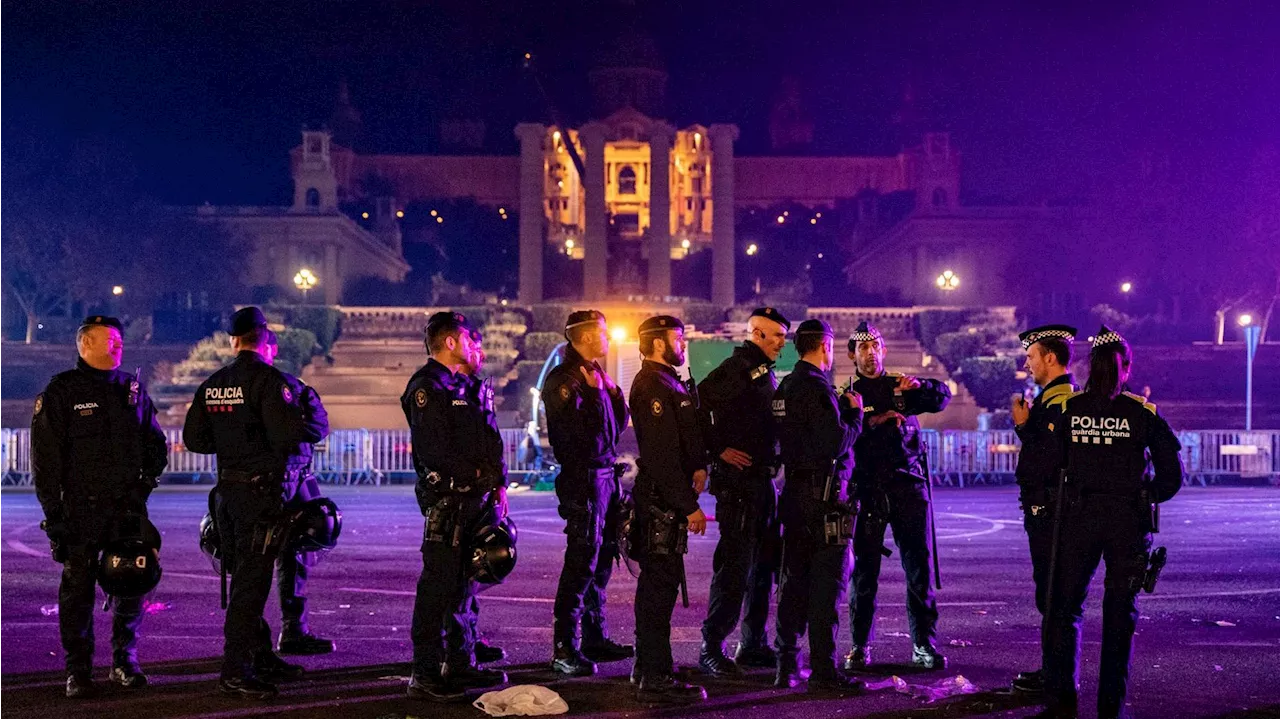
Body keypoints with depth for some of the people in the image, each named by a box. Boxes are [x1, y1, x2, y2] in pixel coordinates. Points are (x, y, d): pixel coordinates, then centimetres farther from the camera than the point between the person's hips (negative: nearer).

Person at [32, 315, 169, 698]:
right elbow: (45, 458, -4)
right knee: (78, 588, 0)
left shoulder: (132, 388, 12)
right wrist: (53, 512, -9)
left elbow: (155, 442, 21)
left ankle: (125, 663, 20)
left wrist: (147, 479, 4)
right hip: (81, 507, -4)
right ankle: (78, 672, 9)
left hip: (129, 505, 4)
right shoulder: (60, 392, -1)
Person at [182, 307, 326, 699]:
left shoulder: (212, 384, 10)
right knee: (251, 583, -4)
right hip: (263, 491, -8)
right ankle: (235, 672, -1)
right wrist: (317, 420, -5)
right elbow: (290, 432, -24)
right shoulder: (270, 380, -14)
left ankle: (262, 658, 27)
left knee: (245, 579, 16)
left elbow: (193, 438, 13)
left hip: (228, 491, 8)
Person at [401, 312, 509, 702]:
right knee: (438, 585, -7)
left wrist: (498, 484, 10)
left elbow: (488, 442, 21)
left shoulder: (462, 385, 20)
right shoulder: (428, 388, -10)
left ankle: (460, 665, 24)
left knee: (463, 584, 15)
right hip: (447, 501, -10)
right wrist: (476, 474, -11)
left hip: (475, 499, 10)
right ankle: (425, 676, -3)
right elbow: (433, 450, -18)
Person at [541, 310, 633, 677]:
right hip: (582, 478, -10)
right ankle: (565, 649, -7)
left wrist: (613, 392, 4)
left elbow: (618, 425, 17)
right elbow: (578, 430, -22)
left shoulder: (596, 374, 18)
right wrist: (593, 391, -17)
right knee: (582, 560, -10)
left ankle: (595, 637, 24)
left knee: (602, 559, 14)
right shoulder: (563, 379, -11)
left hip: (606, 474, 10)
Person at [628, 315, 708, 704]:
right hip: (660, 501, -11)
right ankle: (656, 679, -5)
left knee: (656, 581, 17)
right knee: (661, 583, -8)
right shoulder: (652, 387, -15)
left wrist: (699, 465, 4)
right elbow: (661, 455, -22)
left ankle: (648, 666, 29)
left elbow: (688, 434, 23)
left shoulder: (669, 383, 18)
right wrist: (689, 506, -21)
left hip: (667, 499, 11)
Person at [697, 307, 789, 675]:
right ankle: (712, 648, -3)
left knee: (764, 563, 13)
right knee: (735, 564, -9)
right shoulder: (737, 366, -11)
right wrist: (719, 449, -20)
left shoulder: (765, 371, 19)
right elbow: (697, 404, -22)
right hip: (738, 480, -10)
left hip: (763, 479, 10)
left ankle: (754, 645, 22)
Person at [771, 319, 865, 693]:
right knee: (828, 581, -5)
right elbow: (836, 442, -21)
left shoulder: (785, 386, 13)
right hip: (823, 494, -9)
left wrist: (843, 409, 14)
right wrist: (854, 413, -5)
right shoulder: (817, 388, -15)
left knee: (795, 579, 13)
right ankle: (824, 670, -3)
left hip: (795, 491, 9)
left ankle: (787, 665, 18)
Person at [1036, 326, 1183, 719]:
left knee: (1065, 606, 10)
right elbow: (1172, 473, -2)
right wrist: (1148, 498, 13)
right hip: (1129, 520, 0)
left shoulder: (1068, 408, -2)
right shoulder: (1144, 413, -3)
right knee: (1119, 613, 8)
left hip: (1078, 517, 0)